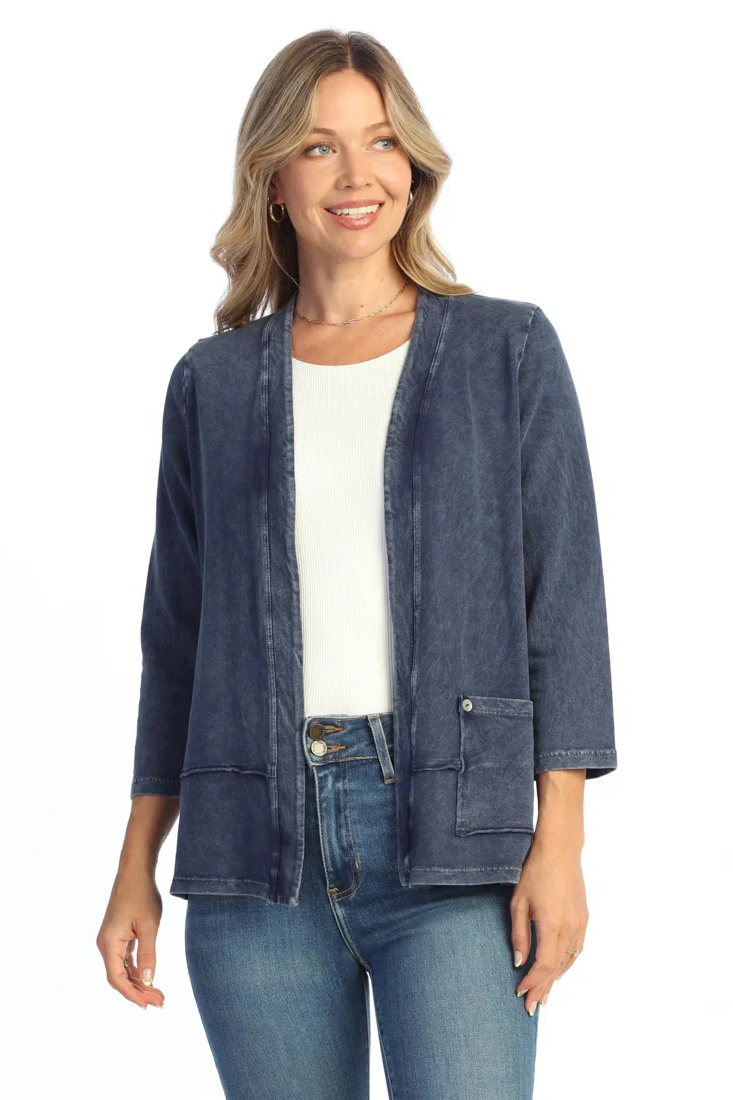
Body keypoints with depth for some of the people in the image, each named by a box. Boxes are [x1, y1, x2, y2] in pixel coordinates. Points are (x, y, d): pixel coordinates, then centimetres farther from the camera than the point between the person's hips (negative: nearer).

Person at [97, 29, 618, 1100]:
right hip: (255, 852, 2)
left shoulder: (510, 350, 5)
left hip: (450, 846, -2)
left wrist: (560, 840, -7)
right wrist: (137, 868, 10)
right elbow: (178, 634, 14)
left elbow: (563, 598, 1)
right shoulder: (213, 382, 10)